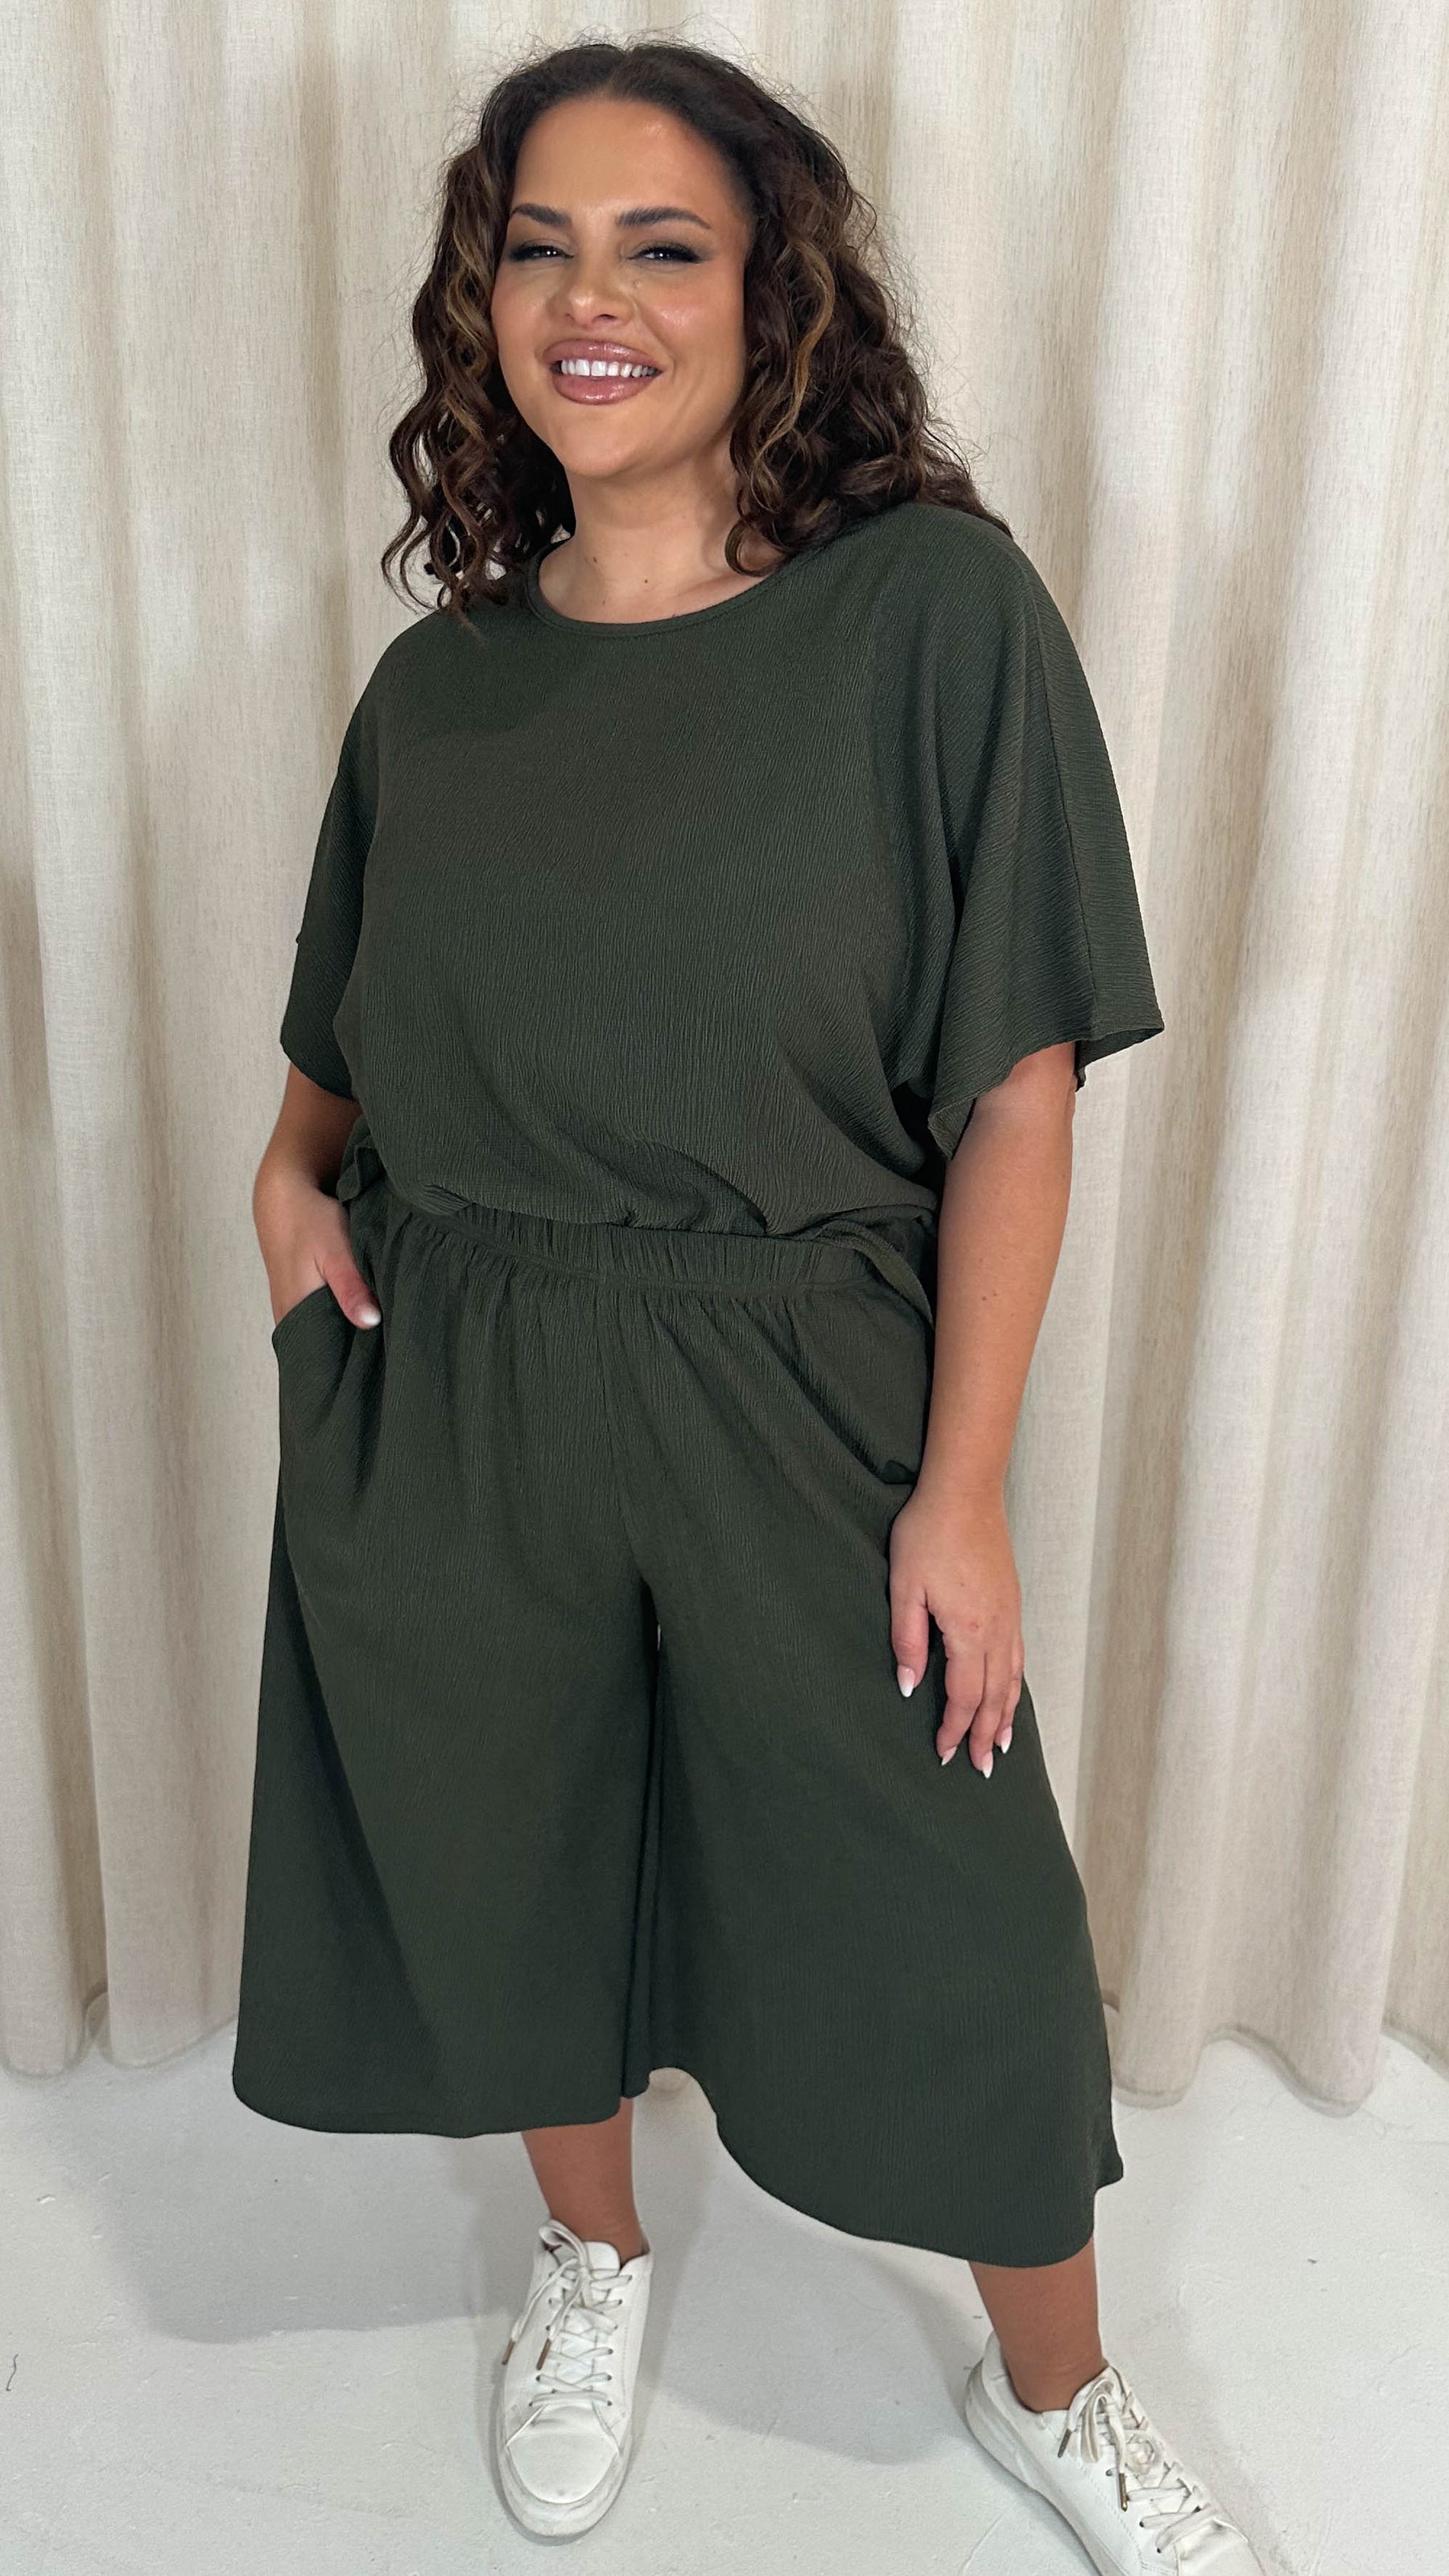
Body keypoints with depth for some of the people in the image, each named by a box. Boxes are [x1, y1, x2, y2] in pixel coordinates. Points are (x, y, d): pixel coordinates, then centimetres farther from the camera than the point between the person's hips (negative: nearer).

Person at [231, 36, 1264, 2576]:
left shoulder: (935, 607, -9)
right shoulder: (438, 682, 3)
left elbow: (1014, 1082, -10)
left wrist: (959, 1492, -12)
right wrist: (286, 1166, -5)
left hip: (791, 1406, -3)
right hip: (444, 1414, 4)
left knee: (937, 1920, 10)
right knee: (507, 1864, 19)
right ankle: (589, 2254, 51)